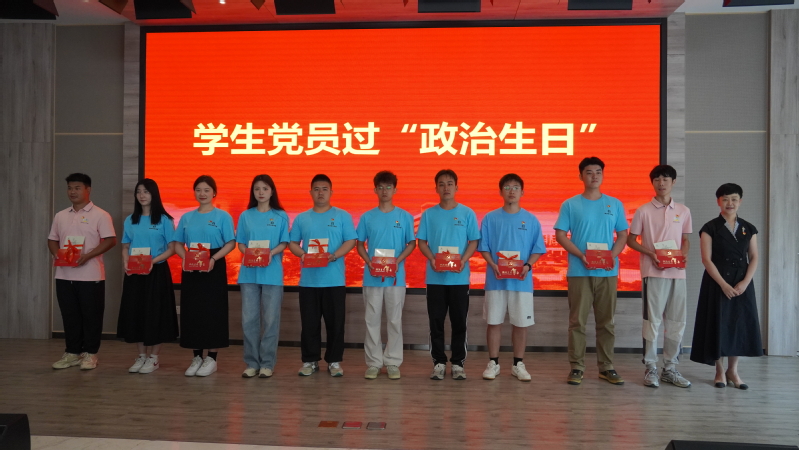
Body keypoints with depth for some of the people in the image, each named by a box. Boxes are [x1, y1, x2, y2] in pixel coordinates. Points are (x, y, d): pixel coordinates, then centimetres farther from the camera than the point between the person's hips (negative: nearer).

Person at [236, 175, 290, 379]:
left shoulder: (281, 216, 4)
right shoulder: (246, 216, 8)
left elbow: (284, 243, 1)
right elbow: (240, 243, 7)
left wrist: (271, 253, -17)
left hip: (272, 273, -2)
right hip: (249, 272, 2)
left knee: (270, 319, 1)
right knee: (249, 318, 3)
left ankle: (267, 363, 9)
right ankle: (252, 362, 13)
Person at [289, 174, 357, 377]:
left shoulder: (342, 216, 4)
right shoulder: (301, 218, 11)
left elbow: (350, 241, -1)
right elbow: (293, 243, 10)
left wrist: (334, 256, -17)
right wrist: (303, 254, -11)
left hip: (334, 280, -2)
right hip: (308, 280, 2)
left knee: (335, 322, 2)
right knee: (309, 322, 6)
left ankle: (334, 361, 14)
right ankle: (310, 360, 18)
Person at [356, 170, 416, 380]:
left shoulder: (405, 216, 2)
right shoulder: (367, 217, 5)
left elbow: (411, 244, 4)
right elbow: (359, 244, 8)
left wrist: (398, 260, -12)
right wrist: (368, 262, -10)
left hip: (396, 276, -1)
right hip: (372, 276, 1)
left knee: (395, 320, 5)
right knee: (372, 320, 5)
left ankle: (393, 362, 15)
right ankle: (373, 362, 15)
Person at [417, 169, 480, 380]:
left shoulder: (467, 213, 3)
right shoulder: (429, 214, 4)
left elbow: (473, 242, 3)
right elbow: (421, 242, 5)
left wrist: (463, 260, -14)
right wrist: (432, 259, -13)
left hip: (459, 277, 0)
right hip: (435, 277, 1)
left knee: (459, 322, 5)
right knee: (436, 321, 5)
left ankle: (458, 363, 16)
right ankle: (439, 362, 16)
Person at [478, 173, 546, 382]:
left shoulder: (531, 220, 4)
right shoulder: (490, 218, 2)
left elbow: (538, 249, 4)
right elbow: (483, 248, 2)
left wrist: (528, 266, -13)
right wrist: (493, 265, -14)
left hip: (522, 281, 1)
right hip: (496, 280, 0)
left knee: (521, 323, 6)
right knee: (494, 321, 5)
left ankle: (518, 364, 19)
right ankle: (493, 363, 17)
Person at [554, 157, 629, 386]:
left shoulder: (615, 204, 10)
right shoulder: (570, 204, 2)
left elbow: (622, 235, 11)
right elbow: (560, 235, -1)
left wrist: (613, 255, -8)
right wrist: (581, 255, -14)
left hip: (608, 272, 2)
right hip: (579, 271, -2)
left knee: (606, 321, 7)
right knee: (577, 321, 1)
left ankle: (606, 367, 17)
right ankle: (577, 367, 8)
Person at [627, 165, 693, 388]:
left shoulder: (683, 211, 11)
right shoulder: (644, 211, 1)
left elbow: (686, 240, 17)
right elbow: (631, 240, 2)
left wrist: (684, 255, -4)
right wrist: (651, 253, -12)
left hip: (677, 273, 4)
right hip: (653, 273, -4)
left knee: (676, 321, 7)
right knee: (652, 320, -1)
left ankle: (670, 368, 18)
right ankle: (650, 368, 7)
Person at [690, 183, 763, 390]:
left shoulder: (749, 229, 9)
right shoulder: (710, 228, -2)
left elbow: (754, 258, 5)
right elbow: (707, 259, -8)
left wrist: (745, 282, -9)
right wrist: (723, 284, -15)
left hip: (742, 284, 3)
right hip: (717, 283, -3)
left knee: (739, 324, 5)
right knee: (718, 324, 0)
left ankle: (733, 370, 16)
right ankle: (720, 371, 11)